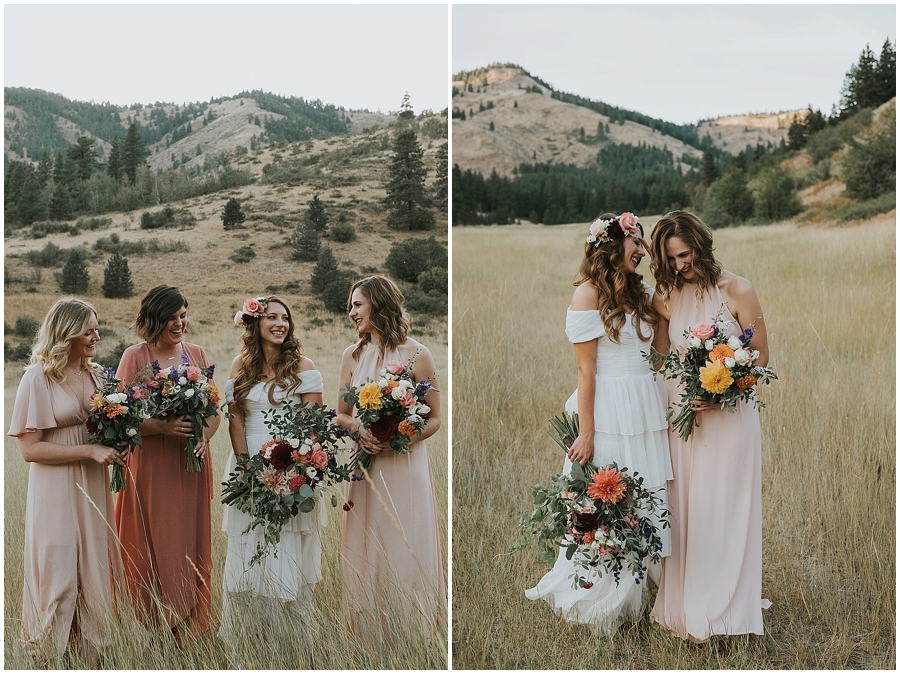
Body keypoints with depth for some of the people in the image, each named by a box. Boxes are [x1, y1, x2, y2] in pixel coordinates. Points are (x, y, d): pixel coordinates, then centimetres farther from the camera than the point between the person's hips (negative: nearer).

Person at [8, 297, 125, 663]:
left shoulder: (96, 374, 8)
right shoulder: (38, 378, -10)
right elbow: (29, 448, -14)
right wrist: (89, 451, -18)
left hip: (93, 488, 6)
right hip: (55, 492, -5)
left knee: (94, 571, 8)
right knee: (58, 575, 0)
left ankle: (91, 653, 19)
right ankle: (47, 657, 15)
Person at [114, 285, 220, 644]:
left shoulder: (197, 354, 11)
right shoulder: (135, 356, -2)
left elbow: (214, 409, 12)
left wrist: (204, 436, -8)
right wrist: (162, 427, -22)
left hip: (191, 465, 4)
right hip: (150, 465, -4)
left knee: (190, 543, 6)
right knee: (153, 546, -2)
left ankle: (187, 630, 16)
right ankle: (153, 629, 9)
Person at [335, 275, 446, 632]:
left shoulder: (417, 355, -4)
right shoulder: (352, 355, 8)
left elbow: (435, 419, -1)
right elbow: (341, 414, 13)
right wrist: (358, 428, -9)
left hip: (406, 464, -3)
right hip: (365, 465, 3)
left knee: (408, 549, -1)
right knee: (367, 550, 5)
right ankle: (369, 627, 16)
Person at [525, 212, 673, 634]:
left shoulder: (641, 293, 13)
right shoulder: (589, 294, -9)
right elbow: (585, 369, -12)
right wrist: (586, 433, -14)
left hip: (646, 409, 7)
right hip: (609, 410, -7)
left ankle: (630, 595, 21)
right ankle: (598, 601, 16)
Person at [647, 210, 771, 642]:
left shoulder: (737, 291, -10)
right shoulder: (667, 297, 2)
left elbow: (760, 356, -7)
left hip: (729, 413, -3)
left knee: (724, 509, 4)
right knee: (684, 509, 7)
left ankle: (723, 607, 19)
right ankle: (685, 603, 21)